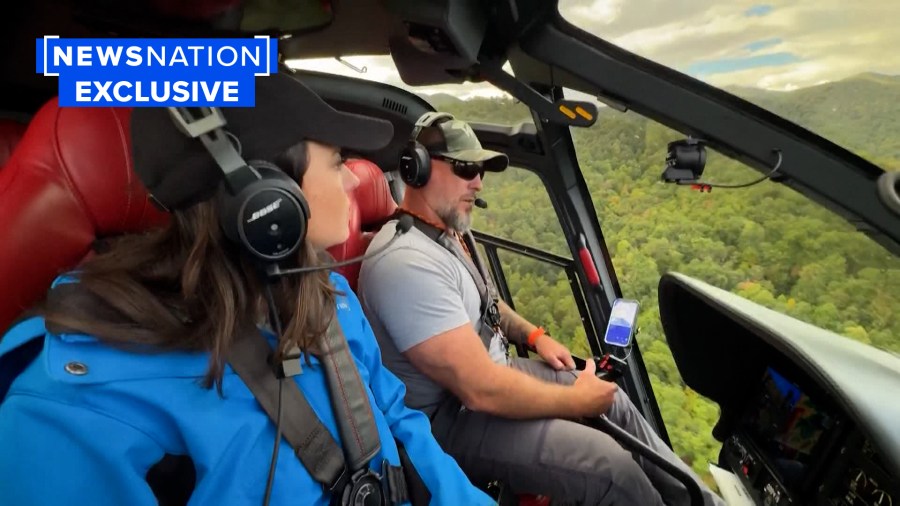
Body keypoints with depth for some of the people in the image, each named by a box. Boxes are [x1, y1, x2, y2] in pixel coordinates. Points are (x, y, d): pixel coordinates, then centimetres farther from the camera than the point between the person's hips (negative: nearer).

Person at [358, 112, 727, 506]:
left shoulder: (450, 229, 3)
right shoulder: (408, 262, -30)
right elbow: (481, 391, -31)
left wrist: (534, 335, 6)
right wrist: (576, 400, -18)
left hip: (488, 373, 9)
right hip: (451, 416, -9)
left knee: (612, 399, 9)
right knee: (611, 466, -17)